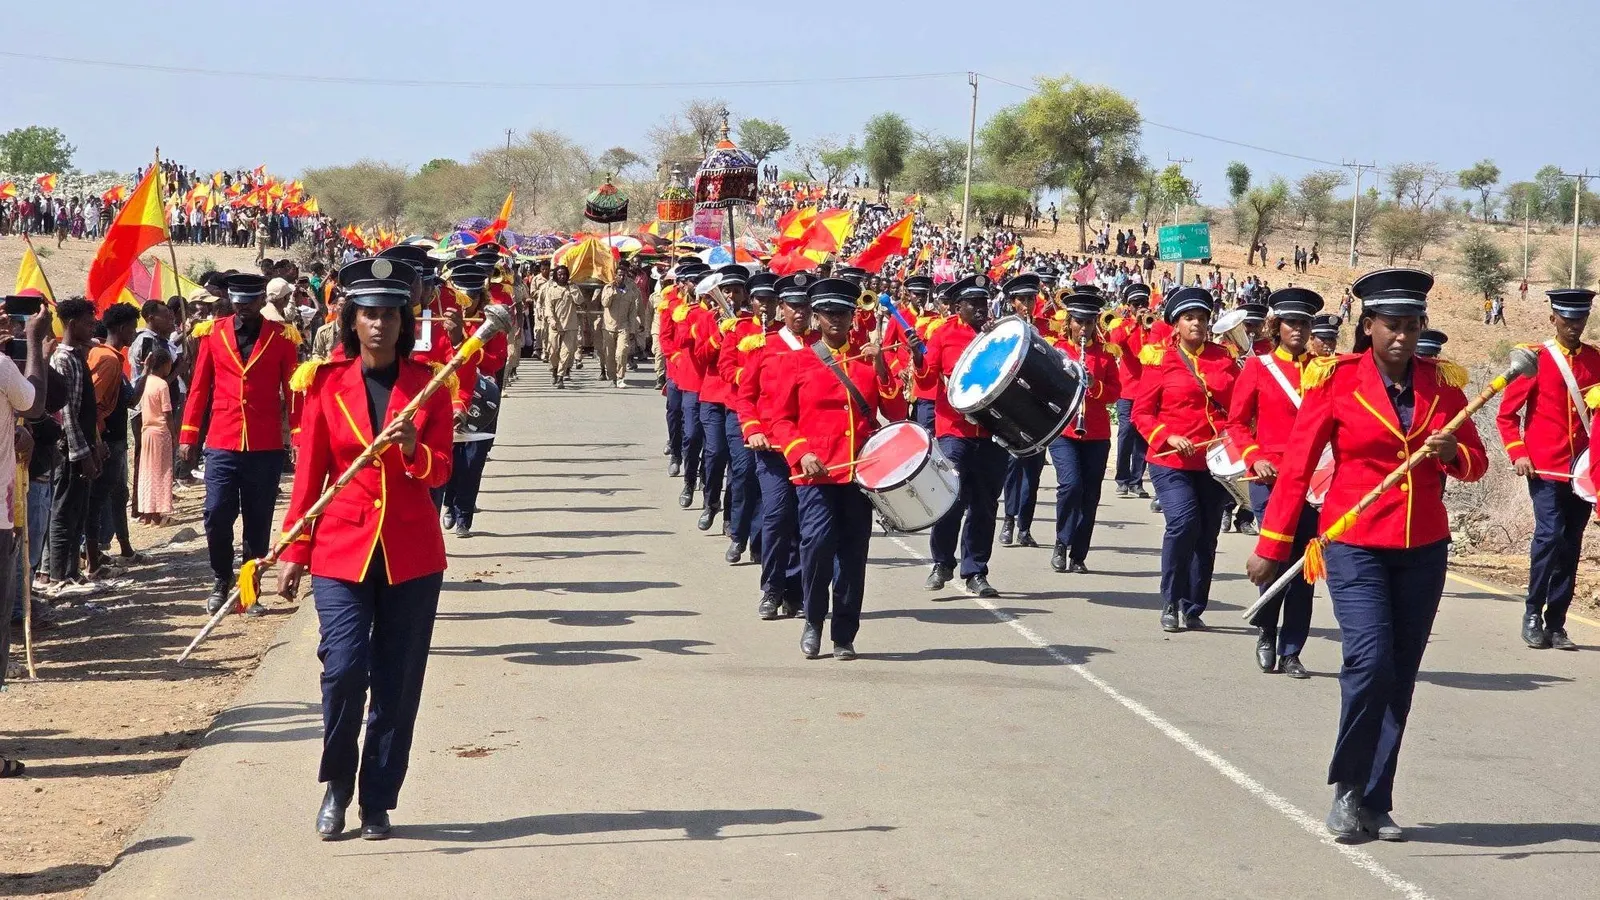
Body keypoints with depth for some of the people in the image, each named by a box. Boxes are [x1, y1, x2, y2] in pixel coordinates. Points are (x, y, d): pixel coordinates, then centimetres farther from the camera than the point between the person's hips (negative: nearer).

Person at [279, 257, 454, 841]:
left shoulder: (429, 384, 3)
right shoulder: (328, 384, 3)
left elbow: (440, 471, -2)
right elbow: (310, 474, 6)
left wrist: (413, 450, -23)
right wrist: (295, 550, 4)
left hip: (411, 553, 1)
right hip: (342, 549, -1)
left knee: (398, 682, 3)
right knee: (344, 667, -13)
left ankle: (378, 803, 15)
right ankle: (337, 783, 11)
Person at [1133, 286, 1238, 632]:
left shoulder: (1224, 360, 9)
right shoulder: (1159, 359, 1)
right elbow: (1142, 413, 0)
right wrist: (1169, 437, -16)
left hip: (1214, 462, 4)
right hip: (1172, 462, -4)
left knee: (1207, 537, 5)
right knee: (1184, 522, -20)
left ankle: (1193, 610, 17)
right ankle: (1171, 604, -5)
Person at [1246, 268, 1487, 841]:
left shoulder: (1443, 384, 5)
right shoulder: (1336, 380, -5)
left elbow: (1476, 463, 12)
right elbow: (1297, 465, -3)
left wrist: (1451, 454, -12)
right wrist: (1270, 547, -4)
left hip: (1424, 548, 4)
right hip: (1356, 545, -4)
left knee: (1400, 677, 5)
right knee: (1370, 662, -16)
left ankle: (1375, 804, 14)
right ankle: (1347, 788, 2)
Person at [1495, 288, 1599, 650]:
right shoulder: (1536, 359, 0)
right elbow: (1506, 414, 2)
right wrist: (1518, 453, -10)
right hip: (1545, 470, -4)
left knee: (1570, 547, 5)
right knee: (1550, 535, -16)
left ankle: (1556, 624, 12)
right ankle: (1533, 617, -4)